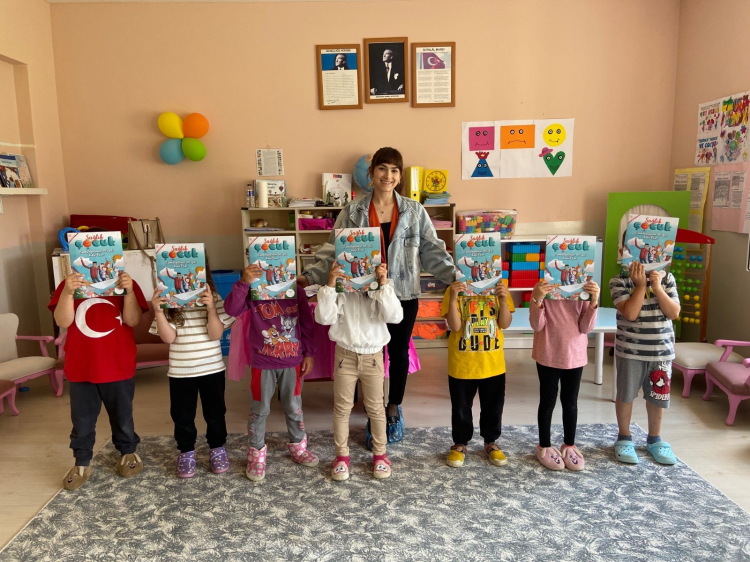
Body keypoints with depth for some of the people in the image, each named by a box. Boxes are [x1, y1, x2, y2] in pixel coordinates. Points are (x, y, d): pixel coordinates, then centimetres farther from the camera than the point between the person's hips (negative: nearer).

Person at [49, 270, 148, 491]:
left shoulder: (125, 283, -4)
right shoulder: (69, 285, -2)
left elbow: (132, 320, -14)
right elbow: (62, 321, -13)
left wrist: (129, 291, -27)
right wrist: (68, 292, -27)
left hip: (119, 367, -1)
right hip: (80, 368, 1)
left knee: (122, 416, 15)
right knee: (82, 420, 14)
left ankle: (128, 454, 36)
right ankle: (82, 464, 30)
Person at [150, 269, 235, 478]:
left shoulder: (214, 300, -7)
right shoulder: (169, 303, -3)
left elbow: (215, 334, -15)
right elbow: (168, 337, -11)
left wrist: (210, 308, -29)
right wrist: (158, 311, -23)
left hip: (212, 369, -1)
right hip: (180, 372, 1)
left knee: (215, 413, 12)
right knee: (182, 415, 11)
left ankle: (217, 449, 29)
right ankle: (186, 452, 28)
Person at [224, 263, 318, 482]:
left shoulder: (296, 291, -2)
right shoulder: (253, 293, -9)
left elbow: (307, 324, 4)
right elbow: (232, 309, -27)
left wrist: (309, 353, 4)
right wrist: (243, 283, -39)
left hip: (292, 361, 2)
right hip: (263, 363, -2)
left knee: (294, 407, 17)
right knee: (259, 409, 9)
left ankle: (298, 447, 37)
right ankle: (256, 454, 26)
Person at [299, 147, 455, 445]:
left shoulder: (414, 211, 0)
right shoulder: (353, 211, -2)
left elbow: (433, 252, 1)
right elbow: (333, 253, -3)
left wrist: (458, 276, -11)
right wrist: (308, 277, -15)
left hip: (404, 295, 1)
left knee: (399, 353, 15)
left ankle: (394, 410, 37)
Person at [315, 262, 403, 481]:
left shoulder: (380, 288, -7)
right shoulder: (339, 288, -7)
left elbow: (394, 316, -20)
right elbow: (323, 318, -17)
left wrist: (384, 285, -26)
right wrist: (330, 286, -24)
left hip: (373, 356, 0)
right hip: (345, 355, 0)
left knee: (376, 407, 12)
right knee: (342, 407, 10)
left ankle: (380, 454, 29)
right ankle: (341, 456, 25)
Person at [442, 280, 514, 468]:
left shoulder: (498, 288, -1)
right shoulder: (455, 289, -7)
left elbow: (505, 324, -6)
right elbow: (455, 326, -15)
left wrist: (503, 300, -22)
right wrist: (453, 299, -28)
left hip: (493, 364, 2)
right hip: (462, 364, -2)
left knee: (493, 407, 17)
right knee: (461, 408, 13)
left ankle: (491, 442, 37)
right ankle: (460, 444, 32)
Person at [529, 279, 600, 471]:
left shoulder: (583, 290, -4)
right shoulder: (543, 289, -10)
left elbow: (586, 327, -7)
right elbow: (537, 325, -14)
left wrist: (594, 300, -21)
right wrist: (537, 299, -30)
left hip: (575, 355, 3)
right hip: (548, 356, -2)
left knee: (570, 402, 15)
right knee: (548, 402, 9)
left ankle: (569, 445, 31)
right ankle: (544, 447, 23)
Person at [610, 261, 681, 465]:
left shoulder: (666, 278, 0)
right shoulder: (619, 281, -10)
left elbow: (674, 313, -8)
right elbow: (630, 313, -20)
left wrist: (657, 287, -17)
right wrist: (641, 285, -21)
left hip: (662, 350, 3)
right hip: (630, 350, -3)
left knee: (658, 396, 13)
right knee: (626, 394, 8)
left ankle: (654, 439, 32)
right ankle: (624, 438, 26)